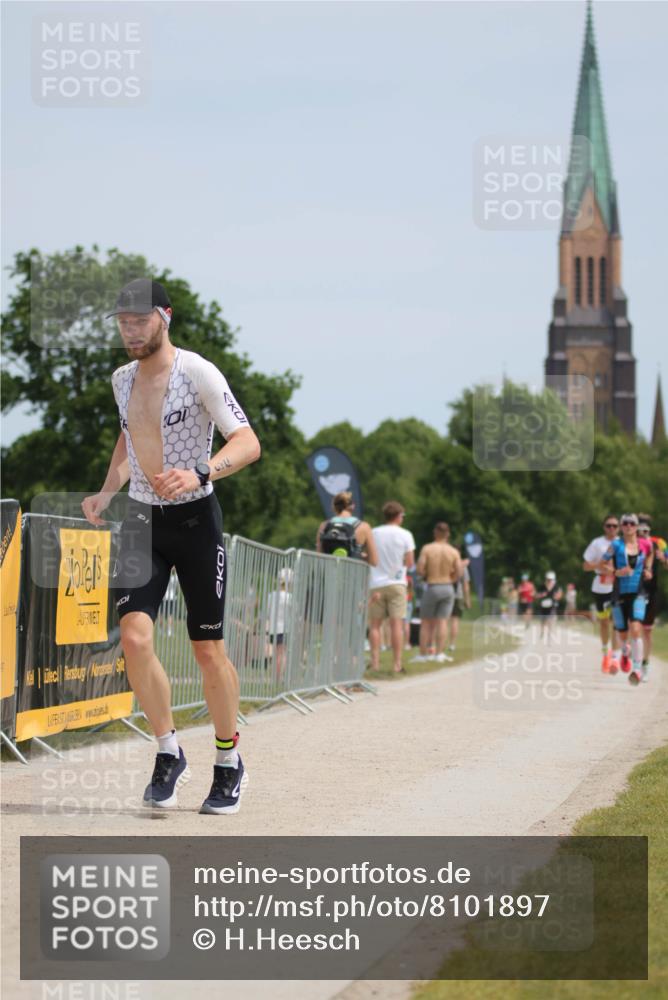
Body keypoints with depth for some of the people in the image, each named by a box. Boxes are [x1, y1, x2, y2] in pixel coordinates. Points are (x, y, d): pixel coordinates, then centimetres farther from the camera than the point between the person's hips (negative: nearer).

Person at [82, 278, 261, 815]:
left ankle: (229, 762, 19)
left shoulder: (198, 373, -13)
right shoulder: (123, 379, 7)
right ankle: (170, 754, 3)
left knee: (208, 648, 1)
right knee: (134, 637, -12)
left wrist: (199, 473, -35)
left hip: (195, 518, -4)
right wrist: (108, 491, 11)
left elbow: (248, 442, -19)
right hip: (142, 520, 5)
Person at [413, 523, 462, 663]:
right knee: (442, 621, 3)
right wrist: (450, 580, 12)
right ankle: (440, 653, -3)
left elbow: (420, 568, -13)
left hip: (431, 587, -2)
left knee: (426, 622, 8)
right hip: (448, 588, 2)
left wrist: (426, 577, 8)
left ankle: (423, 654, 9)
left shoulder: (427, 549, -7)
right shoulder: (454, 551, -2)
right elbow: (459, 572, -5)